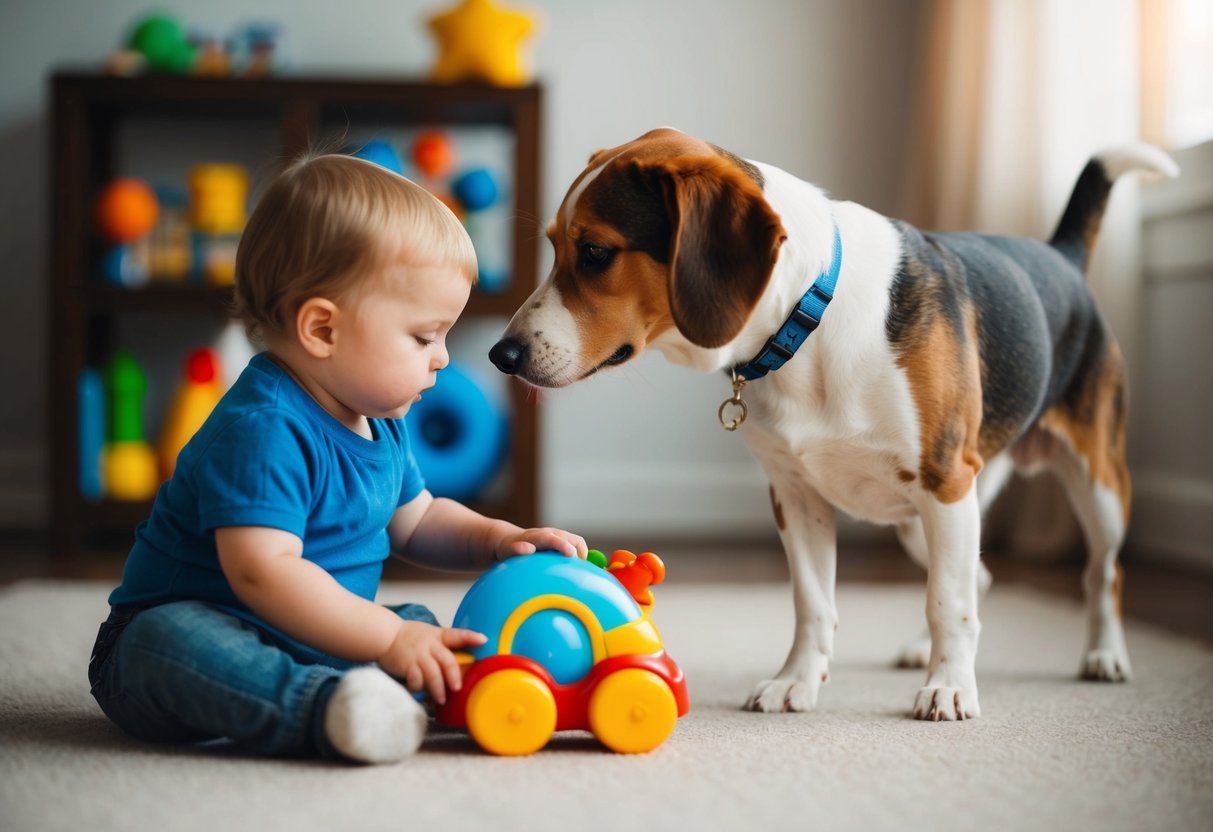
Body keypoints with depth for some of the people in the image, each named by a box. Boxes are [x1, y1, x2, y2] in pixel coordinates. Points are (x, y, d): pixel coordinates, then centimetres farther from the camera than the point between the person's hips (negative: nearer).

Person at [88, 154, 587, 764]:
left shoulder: (379, 425, 7)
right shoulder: (261, 429, -25)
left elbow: (415, 521, 21)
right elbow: (264, 572, -34)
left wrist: (496, 539, 2)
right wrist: (388, 638, -34)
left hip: (313, 643, 9)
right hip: (179, 627, -9)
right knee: (168, 640, -39)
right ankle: (326, 709, -58)